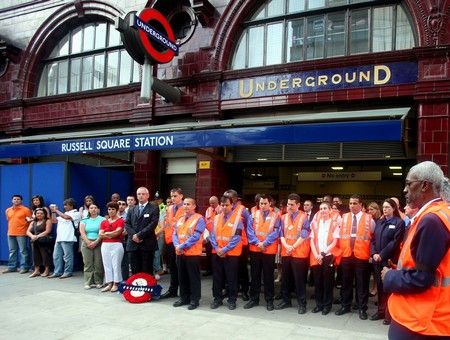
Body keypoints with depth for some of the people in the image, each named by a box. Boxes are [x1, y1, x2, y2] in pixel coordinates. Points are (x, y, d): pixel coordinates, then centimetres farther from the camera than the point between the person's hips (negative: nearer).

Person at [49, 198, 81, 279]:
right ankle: (57, 272, 15)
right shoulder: (64, 214, 23)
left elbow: (66, 217, -18)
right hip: (59, 238, 8)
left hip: (67, 238, -8)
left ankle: (68, 272, 4)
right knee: (56, 256, 8)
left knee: (67, 256, -4)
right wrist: (53, 212, 12)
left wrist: (56, 210, -6)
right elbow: (54, 221, 25)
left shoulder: (76, 213, -2)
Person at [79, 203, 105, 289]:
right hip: (86, 243, 3)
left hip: (98, 243, -2)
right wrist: (88, 242, -9)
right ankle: (88, 283, 3)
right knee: (87, 264, -1)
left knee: (98, 264, -4)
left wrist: (95, 242, -14)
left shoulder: (102, 219, 3)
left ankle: (98, 282, 4)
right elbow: (82, 232, 3)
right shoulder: (84, 220, 14)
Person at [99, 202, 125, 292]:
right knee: (107, 265, 6)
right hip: (105, 245, 5)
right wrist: (112, 234, -9)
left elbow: (117, 232, -12)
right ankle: (109, 284, 13)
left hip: (116, 245, -5)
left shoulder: (120, 221, -1)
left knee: (116, 264, -2)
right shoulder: (104, 222, 12)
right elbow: (100, 234, 3)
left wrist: (106, 233, -2)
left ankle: (116, 284, 6)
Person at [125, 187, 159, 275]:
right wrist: (133, 235, -9)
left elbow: (153, 224, -9)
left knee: (147, 271, -1)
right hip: (133, 244, 4)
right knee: (135, 271, 5)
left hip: (147, 244, -4)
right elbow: (127, 224, 9)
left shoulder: (154, 209, 3)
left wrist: (139, 235, -13)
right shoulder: (131, 210, 19)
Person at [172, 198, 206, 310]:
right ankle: (184, 298, 25)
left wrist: (182, 246, -17)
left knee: (193, 277, 1)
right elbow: (175, 234, 9)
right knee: (182, 277, 14)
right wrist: (177, 246, -10)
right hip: (180, 253, 7)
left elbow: (196, 237, -17)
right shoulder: (180, 219, 15)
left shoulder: (199, 219, -8)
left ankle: (194, 300, 10)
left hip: (193, 253, -7)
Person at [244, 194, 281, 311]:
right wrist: (257, 242, -14)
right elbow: (250, 230, -1)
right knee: (255, 275, 9)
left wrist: (265, 243, -16)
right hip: (255, 249, 2)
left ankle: (269, 301, 15)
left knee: (268, 276, 5)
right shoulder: (254, 215, 6)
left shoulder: (275, 216, 0)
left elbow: (275, 232, -8)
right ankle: (254, 299, 19)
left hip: (269, 250, -2)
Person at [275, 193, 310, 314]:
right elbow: (281, 234, 8)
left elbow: (304, 235, -9)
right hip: (285, 252, 5)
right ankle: (286, 300, 24)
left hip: (299, 253, -5)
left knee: (299, 279, -1)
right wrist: (286, 246, -9)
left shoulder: (303, 217, -4)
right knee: (285, 278, 12)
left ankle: (302, 304, 9)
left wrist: (293, 247, -13)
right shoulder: (284, 217, 11)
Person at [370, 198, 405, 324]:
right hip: (377, 259, 5)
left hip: (389, 260, -5)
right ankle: (381, 310, 22)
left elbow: (395, 242, -11)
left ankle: (389, 313, 11)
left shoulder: (399, 222, -5)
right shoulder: (379, 222, 13)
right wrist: (374, 253, -4)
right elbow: (373, 239, 11)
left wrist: (382, 255, -13)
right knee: (379, 285, 11)